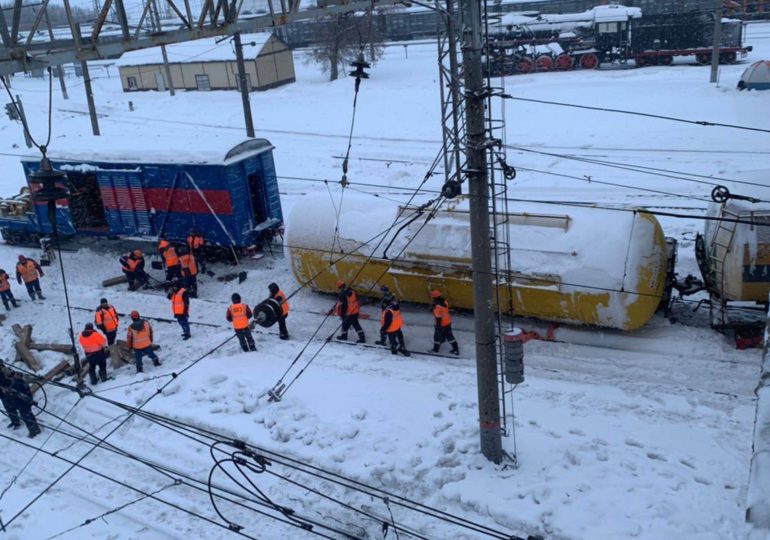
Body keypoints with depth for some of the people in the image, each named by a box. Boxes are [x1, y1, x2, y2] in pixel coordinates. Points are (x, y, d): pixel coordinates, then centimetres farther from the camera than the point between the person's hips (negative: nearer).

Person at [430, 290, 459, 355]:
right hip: (448, 322, 8)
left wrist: (438, 326, -18)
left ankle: (435, 349, 33)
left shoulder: (437, 307, -31)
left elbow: (438, 318, -27)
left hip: (441, 324, -8)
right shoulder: (444, 302, -5)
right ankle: (456, 349, 27)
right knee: (449, 336, 19)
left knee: (437, 336, 14)